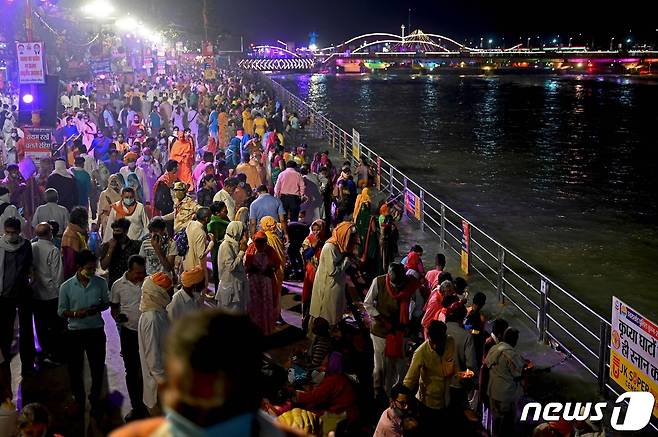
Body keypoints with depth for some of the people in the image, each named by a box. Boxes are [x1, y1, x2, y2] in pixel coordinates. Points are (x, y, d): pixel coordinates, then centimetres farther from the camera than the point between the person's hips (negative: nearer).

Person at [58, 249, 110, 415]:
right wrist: (75, 313, -21)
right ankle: (79, 400, 34)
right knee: (75, 368, 12)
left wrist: (98, 308, -14)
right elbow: (61, 311, -2)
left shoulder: (101, 283, -7)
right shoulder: (66, 287, -10)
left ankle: (95, 401, 30)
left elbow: (106, 303, 8)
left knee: (98, 367, 9)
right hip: (75, 332, -1)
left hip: (96, 331, 1)